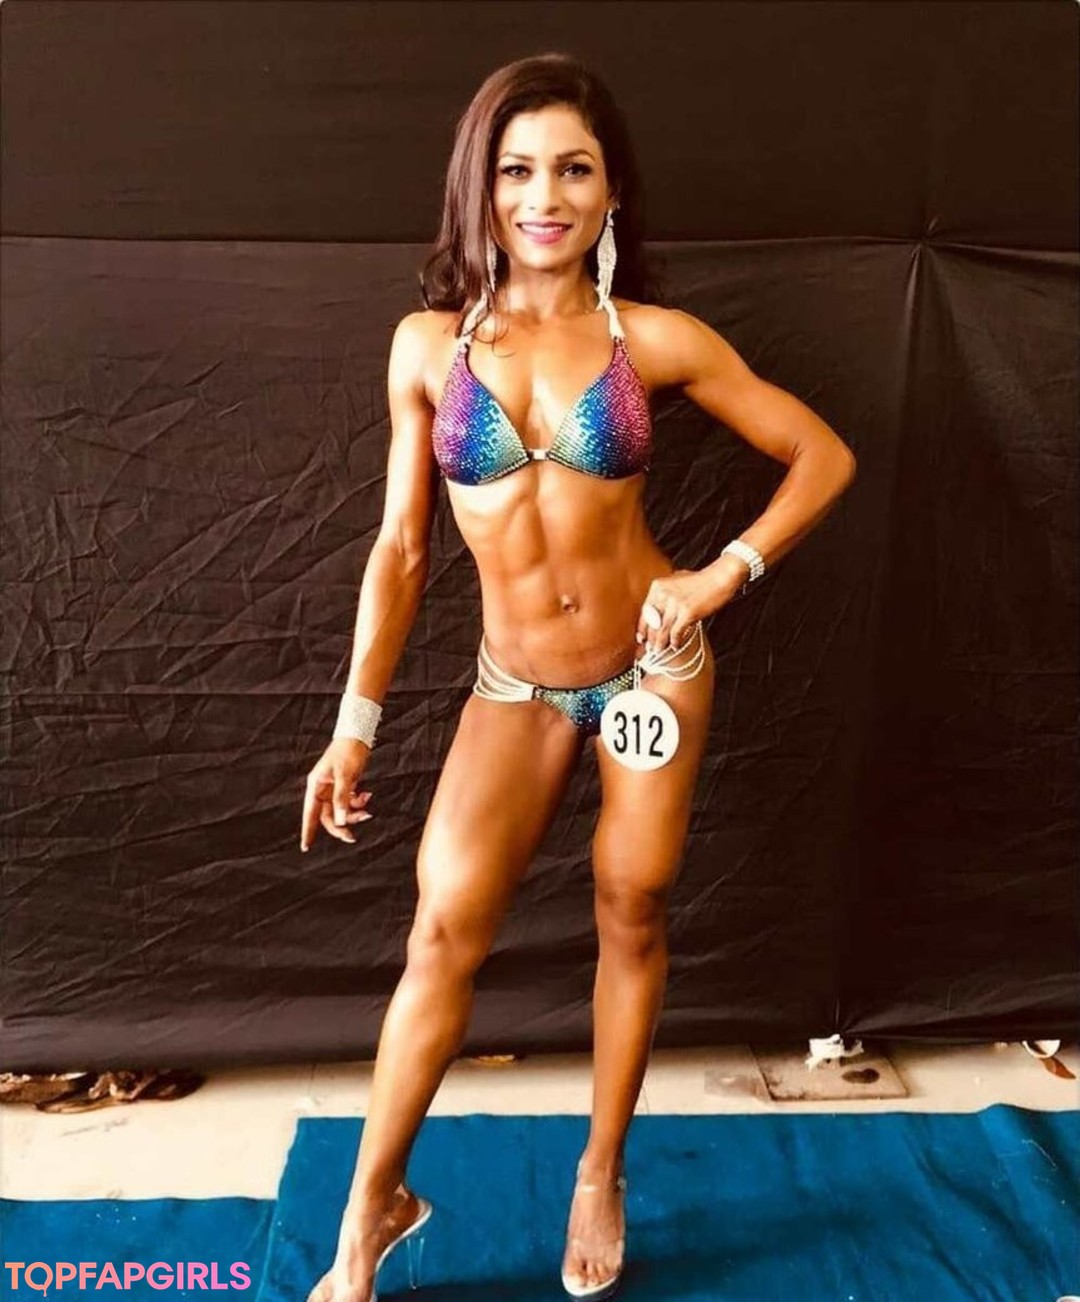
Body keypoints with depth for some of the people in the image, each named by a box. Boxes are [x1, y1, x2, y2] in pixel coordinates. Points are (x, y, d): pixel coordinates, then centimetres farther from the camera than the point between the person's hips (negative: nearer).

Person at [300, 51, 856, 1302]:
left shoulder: (655, 339, -7)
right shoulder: (428, 343, -4)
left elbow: (824, 456, 0)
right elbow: (400, 545, -1)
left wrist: (725, 573, -13)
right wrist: (355, 721, -3)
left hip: (651, 664, 0)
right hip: (517, 686, 0)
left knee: (631, 911, 9)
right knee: (445, 928, -8)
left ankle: (601, 1175, 32)